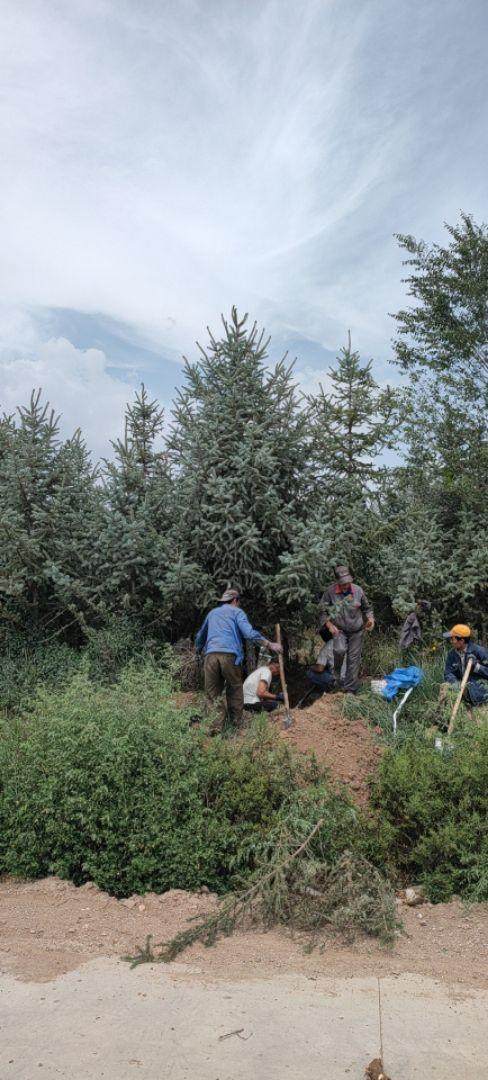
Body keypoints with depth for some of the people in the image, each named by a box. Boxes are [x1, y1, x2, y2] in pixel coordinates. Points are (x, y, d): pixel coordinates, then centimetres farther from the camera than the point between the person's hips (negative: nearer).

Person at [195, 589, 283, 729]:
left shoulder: (212, 613, 29)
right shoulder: (236, 612, 14)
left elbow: (200, 636, 40)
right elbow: (249, 633, -4)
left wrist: (198, 650, 58)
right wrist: (270, 645, -1)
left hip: (211, 655, 3)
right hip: (230, 655, -3)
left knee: (212, 693, 6)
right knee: (234, 689, 13)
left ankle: (216, 727, -1)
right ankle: (236, 723, 13)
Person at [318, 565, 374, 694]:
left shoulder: (358, 590, -6)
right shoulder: (330, 591, -12)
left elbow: (367, 608, 10)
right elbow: (323, 611, -3)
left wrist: (370, 618, -8)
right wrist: (329, 625, -15)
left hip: (356, 631, 2)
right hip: (339, 629, -2)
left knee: (354, 659, 3)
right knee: (340, 650, -28)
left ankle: (350, 689, 15)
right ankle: (337, 672, 5)